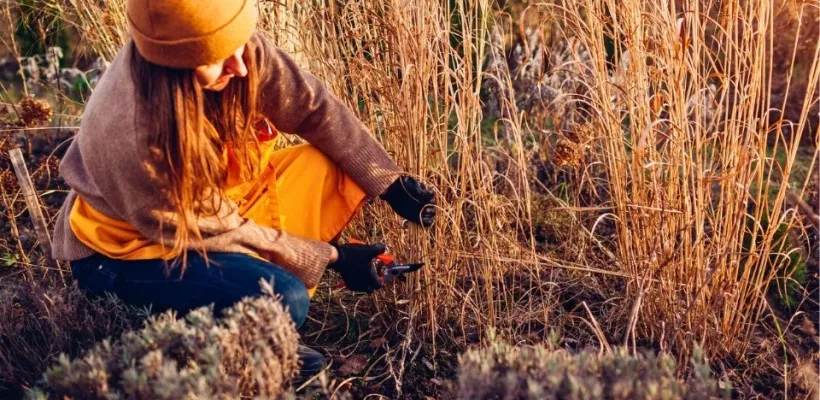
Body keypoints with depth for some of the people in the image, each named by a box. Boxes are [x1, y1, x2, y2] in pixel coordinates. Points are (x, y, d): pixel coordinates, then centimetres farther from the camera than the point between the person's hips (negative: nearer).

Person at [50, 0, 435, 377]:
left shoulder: (232, 47, -22)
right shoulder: (133, 136, -36)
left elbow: (312, 107, -8)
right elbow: (215, 231, -24)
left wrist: (390, 181, -10)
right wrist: (329, 257, -16)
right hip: (132, 244, -7)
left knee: (341, 165, -6)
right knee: (282, 300, -30)